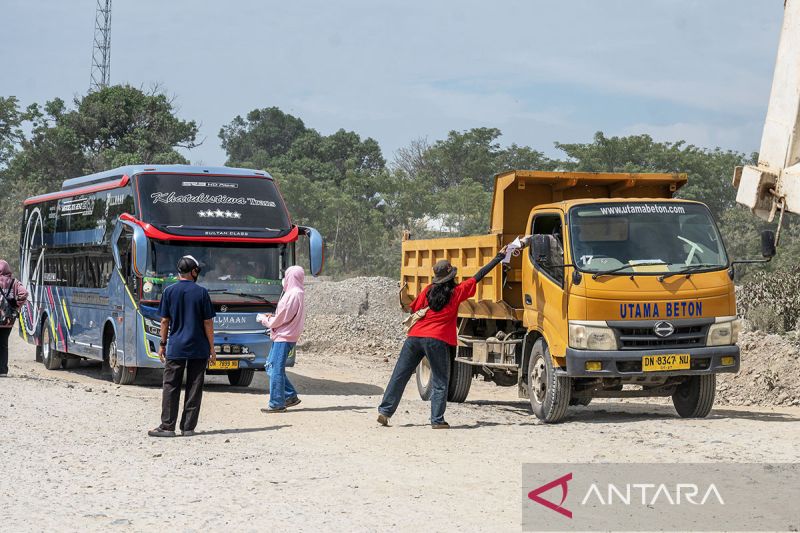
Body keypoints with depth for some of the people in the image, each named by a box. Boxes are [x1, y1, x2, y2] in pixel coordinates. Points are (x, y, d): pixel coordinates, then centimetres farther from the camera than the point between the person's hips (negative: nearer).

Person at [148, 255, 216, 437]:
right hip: (198, 348, 0)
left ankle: (167, 426, 0)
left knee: (171, 387, 4)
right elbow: (208, 322, -2)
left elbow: (165, 321, 1)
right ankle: (188, 427, 6)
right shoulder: (201, 293, -3)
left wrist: (163, 344, 10)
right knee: (194, 388, 6)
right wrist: (211, 348, 4)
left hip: (175, 348, 0)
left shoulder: (169, 291, -1)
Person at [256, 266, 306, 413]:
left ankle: (277, 404, -1)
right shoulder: (296, 293, 16)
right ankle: (291, 396, 19)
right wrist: (271, 318, 12)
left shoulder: (294, 294, -16)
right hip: (282, 336, 10)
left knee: (276, 369, -6)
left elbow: (282, 318, -16)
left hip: (284, 337, -10)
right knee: (271, 367, 15)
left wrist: (264, 319, -2)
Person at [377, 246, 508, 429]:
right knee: (440, 382, 6)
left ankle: (385, 412, 6)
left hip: (415, 337, 4)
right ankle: (437, 420, 0)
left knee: (399, 376, 8)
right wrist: (500, 256, 17)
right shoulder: (457, 291, 3)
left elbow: (414, 310, 12)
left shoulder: (429, 290, 10)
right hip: (437, 341, -4)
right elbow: (479, 276, 9)